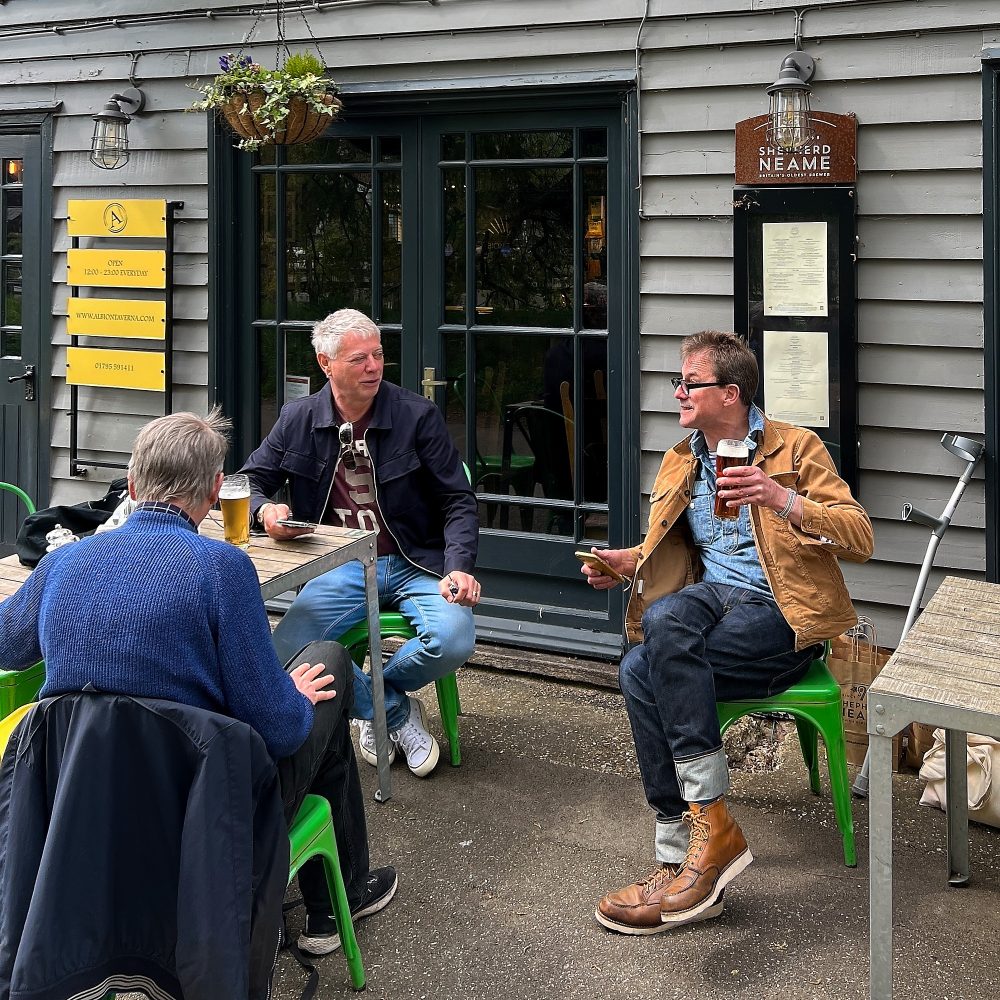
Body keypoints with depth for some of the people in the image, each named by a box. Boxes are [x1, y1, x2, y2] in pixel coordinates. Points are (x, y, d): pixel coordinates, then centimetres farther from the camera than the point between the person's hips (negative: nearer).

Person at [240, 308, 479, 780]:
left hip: (414, 563, -1)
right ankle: (397, 713, -4)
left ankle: (369, 697, 2)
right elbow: (248, 483, 12)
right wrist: (265, 510, -14)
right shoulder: (298, 419, 4)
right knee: (284, 652, -26)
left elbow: (458, 501, 0)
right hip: (340, 569, 1)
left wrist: (459, 568, -17)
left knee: (453, 641, -31)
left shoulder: (417, 414, -2)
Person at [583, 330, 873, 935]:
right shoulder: (680, 462, 20)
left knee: (644, 671, -31)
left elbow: (861, 540, -7)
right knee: (640, 671, -30)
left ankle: (712, 828, -24)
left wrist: (784, 500, -22)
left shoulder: (796, 449, 2)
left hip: (784, 616, -5)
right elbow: (670, 550, 28)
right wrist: (627, 561, 5)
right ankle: (686, 864, -27)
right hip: (714, 600, 5)